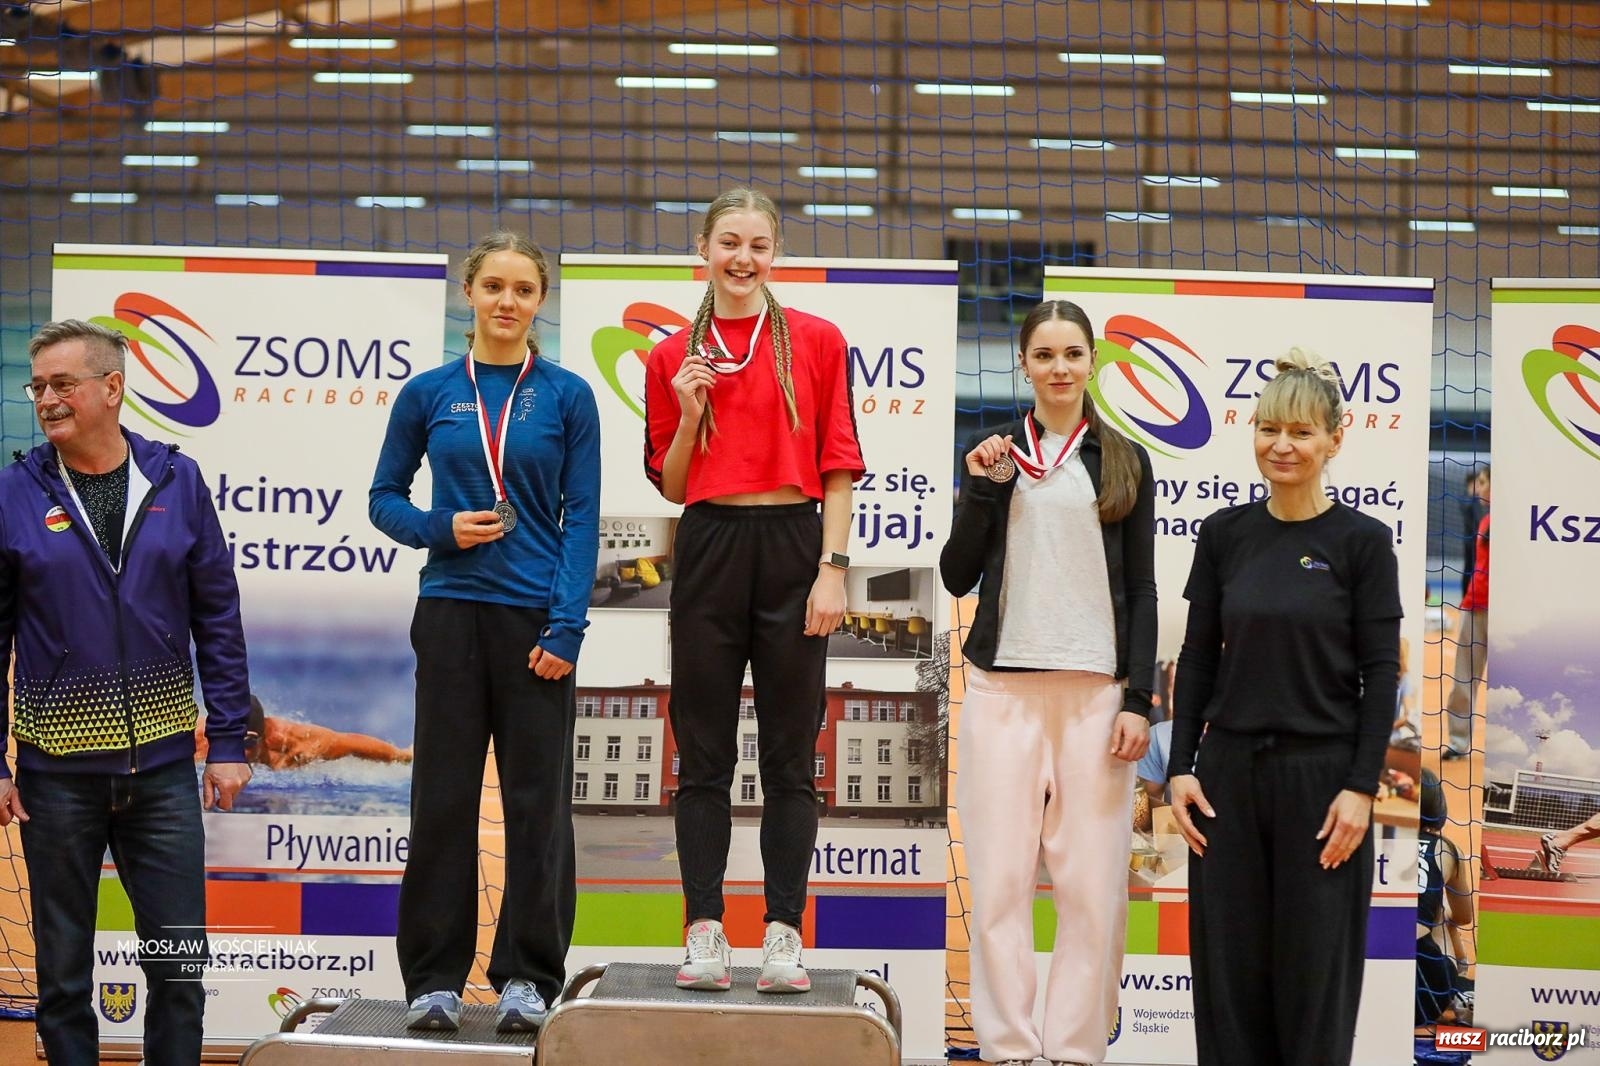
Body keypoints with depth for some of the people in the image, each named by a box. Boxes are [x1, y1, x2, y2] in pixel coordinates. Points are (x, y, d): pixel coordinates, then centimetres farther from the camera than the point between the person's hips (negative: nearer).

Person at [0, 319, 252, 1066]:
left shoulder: (177, 482, 0)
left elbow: (218, 620, 3)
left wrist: (229, 740, 0)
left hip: (163, 765, 1)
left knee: (180, 967, 5)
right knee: (64, 971, 10)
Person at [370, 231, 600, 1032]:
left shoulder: (567, 396, 2)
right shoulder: (429, 393, 5)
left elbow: (582, 517, -1)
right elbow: (385, 497, 11)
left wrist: (566, 626, -9)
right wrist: (440, 528, -9)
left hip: (536, 618, -1)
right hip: (452, 612, 1)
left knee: (537, 800, 3)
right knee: (443, 797, 4)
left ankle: (526, 975, 13)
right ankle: (435, 977, 13)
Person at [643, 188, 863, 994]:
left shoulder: (817, 342, 3)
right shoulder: (673, 357, 8)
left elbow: (838, 466, 1)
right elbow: (670, 486, 10)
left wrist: (832, 569, -7)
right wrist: (689, 413, -6)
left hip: (793, 546, -1)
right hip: (709, 549, 2)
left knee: (790, 757, 3)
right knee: (704, 755, 4)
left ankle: (784, 935, 7)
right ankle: (705, 932, 8)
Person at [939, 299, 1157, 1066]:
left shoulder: (1125, 462, 9)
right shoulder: (991, 453, 9)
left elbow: (1141, 592, 7)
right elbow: (957, 578, 5)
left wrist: (1138, 700, -2)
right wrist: (983, 487, -7)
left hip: (1096, 687, 0)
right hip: (1002, 686, 0)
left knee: (1092, 882, -3)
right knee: (1000, 878, -1)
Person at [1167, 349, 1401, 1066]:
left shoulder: (1362, 541, -6)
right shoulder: (1224, 533, 5)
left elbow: (1380, 673, -7)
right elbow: (1197, 657, 6)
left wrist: (1361, 787, -14)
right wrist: (1181, 767, -2)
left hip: (1320, 772, -4)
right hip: (1229, 769, 4)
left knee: (1313, 964, 4)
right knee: (1228, 960, 8)